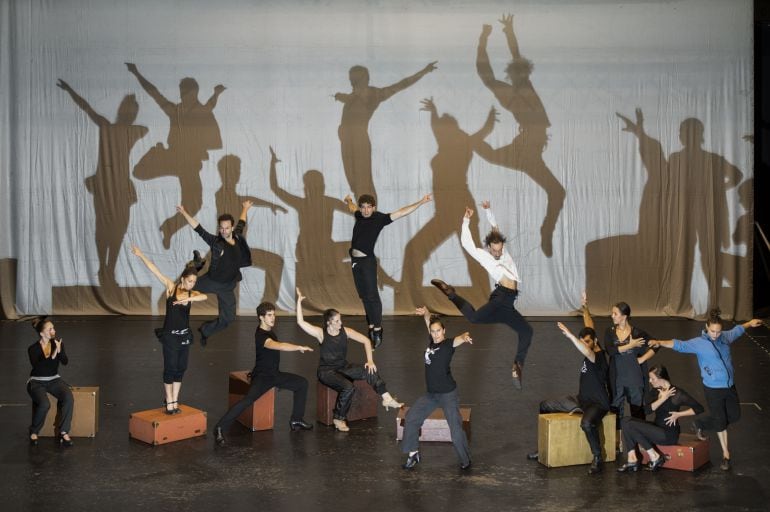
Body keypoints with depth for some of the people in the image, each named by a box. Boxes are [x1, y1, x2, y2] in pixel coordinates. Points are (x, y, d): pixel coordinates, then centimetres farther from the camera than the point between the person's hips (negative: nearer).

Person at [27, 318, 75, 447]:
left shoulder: (58, 343, 1)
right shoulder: (33, 349, -9)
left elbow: (65, 362, -12)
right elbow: (37, 366, -25)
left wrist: (59, 350, -30)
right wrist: (51, 356, -35)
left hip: (54, 380, 3)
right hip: (37, 382, -3)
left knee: (69, 398, -28)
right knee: (44, 404, -33)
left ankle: (63, 432, -21)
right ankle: (34, 432, -6)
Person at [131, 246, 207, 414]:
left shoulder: (193, 294, -2)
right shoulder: (171, 287, -7)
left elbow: (204, 296, -25)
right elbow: (154, 270, -11)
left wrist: (188, 299, -42)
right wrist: (140, 255, -14)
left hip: (184, 336, 4)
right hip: (170, 336, -4)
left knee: (180, 369, 9)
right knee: (170, 369, 0)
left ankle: (174, 401, 19)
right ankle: (169, 403, 8)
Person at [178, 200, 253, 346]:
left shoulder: (237, 236, -7)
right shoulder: (215, 241, -19)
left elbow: (242, 223, 13)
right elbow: (198, 228, -28)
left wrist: (245, 208, 29)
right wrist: (184, 213, -38)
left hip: (227, 287, 4)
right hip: (210, 281, -3)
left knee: (228, 318, 8)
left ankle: (205, 330, 32)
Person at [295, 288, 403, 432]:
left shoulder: (345, 331, 0)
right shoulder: (321, 333, -11)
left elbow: (366, 340, 1)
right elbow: (301, 322, -22)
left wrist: (370, 361, -9)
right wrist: (299, 302, -29)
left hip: (343, 367, 5)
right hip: (327, 371, -5)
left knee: (369, 370, -19)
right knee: (348, 388, -30)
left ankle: (387, 399, -14)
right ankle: (339, 419, -13)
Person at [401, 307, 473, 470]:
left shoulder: (448, 345, -15)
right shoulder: (431, 341, 2)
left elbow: (460, 338, -36)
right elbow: (430, 321, 11)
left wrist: (465, 337, -60)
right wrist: (425, 313, -11)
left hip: (448, 394, -7)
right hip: (431, 394, 7)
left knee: (456, 429, -8)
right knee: (411, 418, 8)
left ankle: (465, 460, 11)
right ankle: (413, 454, 21)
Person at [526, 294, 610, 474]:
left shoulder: (599, 356, -22)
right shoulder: (590, 352, 3)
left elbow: (587, 353, -46)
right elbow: (589, 328, 15)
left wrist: (570, 335, -52)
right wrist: (585, 308, 14)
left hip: (598, 403, -10)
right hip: (581, 399, 10)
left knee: (587, 423, -44)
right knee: (544, 406, 12)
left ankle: (597, 458, -24)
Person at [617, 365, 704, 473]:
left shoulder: (677, 393, -13)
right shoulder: (654, 390, 7)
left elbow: (699, 408, -14)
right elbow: (647, 410, -8)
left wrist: (678, 414, -15)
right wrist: (663, 398, -17)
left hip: (669, 434, -8)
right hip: (657, 427, 8)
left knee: (630, 425, -19)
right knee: (626, 420, -12)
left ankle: (655, 457, -9)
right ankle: (632, 459, -16)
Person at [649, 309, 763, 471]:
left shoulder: (726, 337, 0)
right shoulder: (698, 343, -15)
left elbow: (737, 330, 21)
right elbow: (679, 345, -26)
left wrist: (750, 323, 36)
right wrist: (660, 342, -40)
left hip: (730, 386, 6)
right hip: (713, 389, -6)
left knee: (734, 416, 16)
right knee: (720, 421, 4)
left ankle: (701, 423, 35)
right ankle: (726, 455, 23)